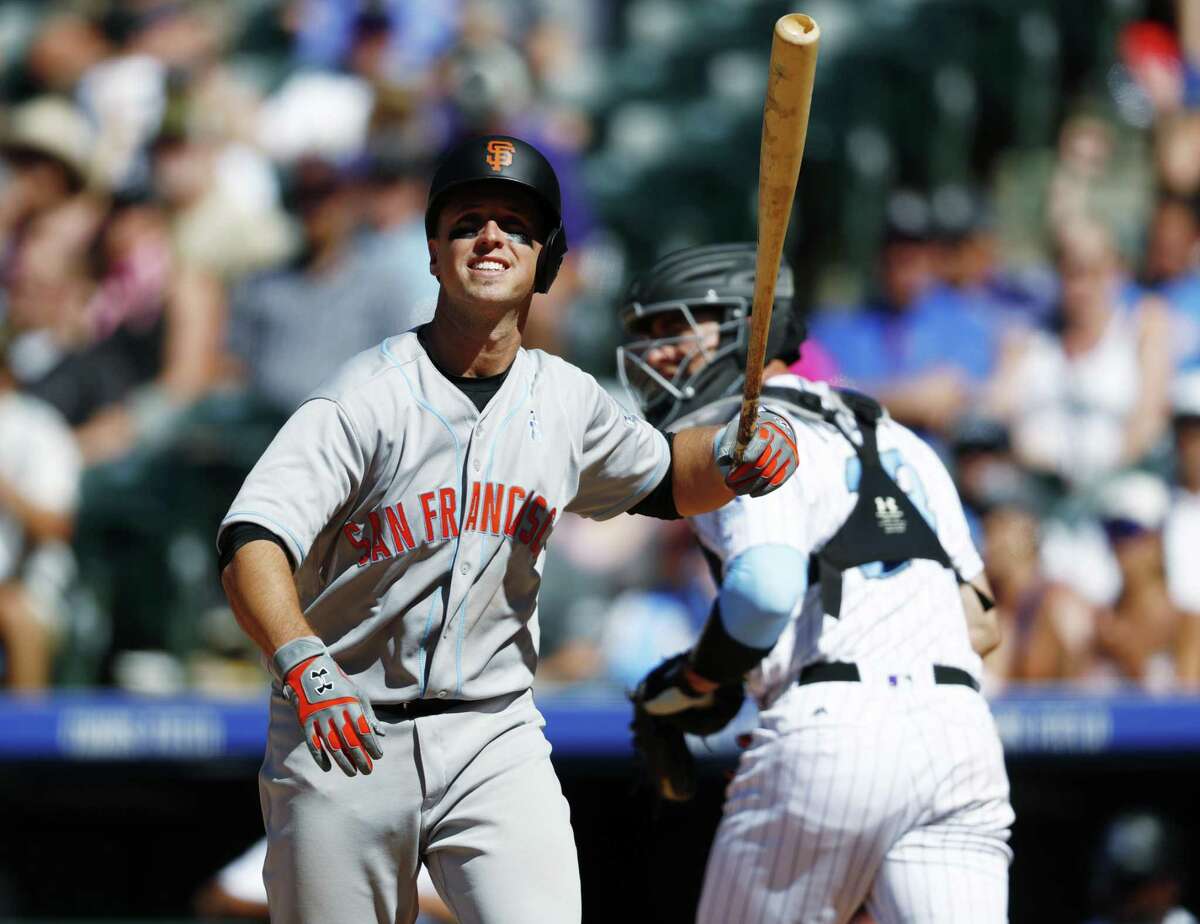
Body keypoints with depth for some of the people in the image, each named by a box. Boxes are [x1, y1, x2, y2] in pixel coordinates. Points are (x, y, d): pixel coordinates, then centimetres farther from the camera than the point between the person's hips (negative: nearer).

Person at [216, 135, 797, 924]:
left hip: (494, 740, 3)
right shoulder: (368, 398, -12)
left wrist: (732, 457, 0)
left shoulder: (564, 402, 6)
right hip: (341, 740, -3)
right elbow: (253, 547, -24)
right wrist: (304, 666, -43)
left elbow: (662, 480, 25)